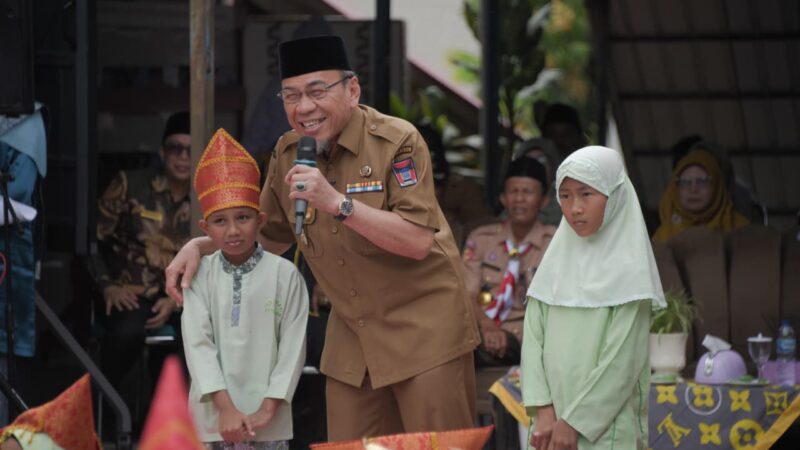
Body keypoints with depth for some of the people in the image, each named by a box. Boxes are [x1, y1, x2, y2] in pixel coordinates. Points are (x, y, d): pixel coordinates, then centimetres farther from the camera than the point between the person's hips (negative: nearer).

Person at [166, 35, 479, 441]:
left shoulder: (396, 141, -15)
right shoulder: (289, 154, 4)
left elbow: (418, 241, -23)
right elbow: (267, 234, 20)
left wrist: (337, 202, -30)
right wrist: (199, 246, 4)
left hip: (423, 330, -6)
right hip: (352, 339, 6)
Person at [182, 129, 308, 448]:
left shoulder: (284, 275, -1)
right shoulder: (199, 275, 3)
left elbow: (293, 346, -2)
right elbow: (197, 342, -4)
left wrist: (268, 410, -9)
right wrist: (226, 408, -14)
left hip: (267, 416, -1)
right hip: (214, 414, 1)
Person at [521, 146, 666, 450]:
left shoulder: (629, 270, -5)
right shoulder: (556, 262, 10)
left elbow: (621, 362, -10)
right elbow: (533, 339, 4)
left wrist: (575, 422, -11)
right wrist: (544, 413, -7)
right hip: (554, 424, 5)